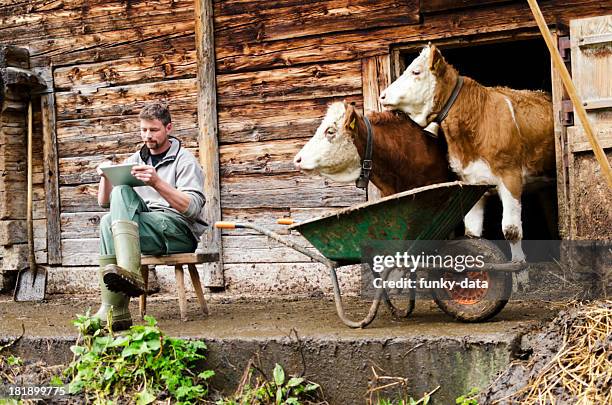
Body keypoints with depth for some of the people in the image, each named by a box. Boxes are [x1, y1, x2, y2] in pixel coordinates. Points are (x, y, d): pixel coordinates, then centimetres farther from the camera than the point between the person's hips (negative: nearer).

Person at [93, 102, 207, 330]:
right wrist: (106, 177, -1)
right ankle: (114, 311, -35)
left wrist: (157, 183, -24)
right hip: (146, 231, 5)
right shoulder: (135, 160, 21)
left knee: (122, 192, -25)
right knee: (108, 222, -28)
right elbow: (104, 202, 19)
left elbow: (193, 208, -13)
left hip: (181, 232, -5)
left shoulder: (184, 161, 3)